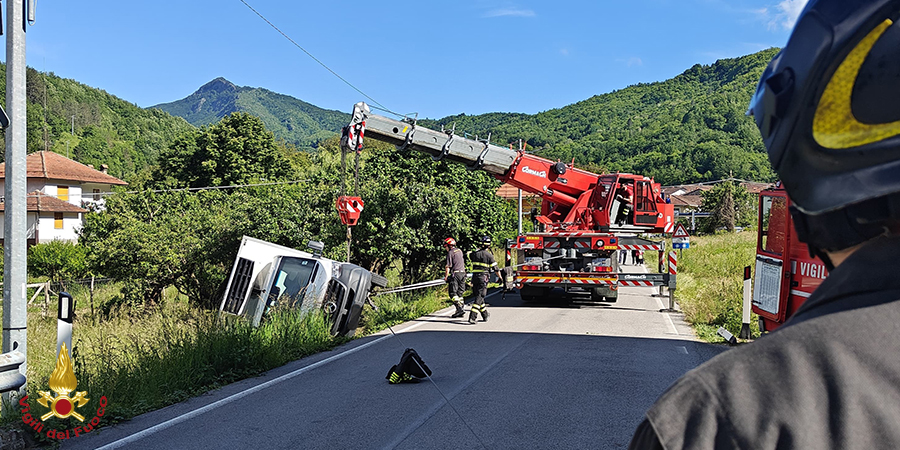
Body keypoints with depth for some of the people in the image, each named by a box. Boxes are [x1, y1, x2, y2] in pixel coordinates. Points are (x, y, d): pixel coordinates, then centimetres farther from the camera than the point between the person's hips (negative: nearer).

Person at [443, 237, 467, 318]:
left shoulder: (450, 253, -8)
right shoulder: (460, 251, 16)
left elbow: (448, 266, -11)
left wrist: (446, 276, -3)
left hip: (455, 274, -8)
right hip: (463, 272, 8)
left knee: (453, 293, -5)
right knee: (459, 293, 12)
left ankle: (460, 309, -16)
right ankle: (460, 311, 10)